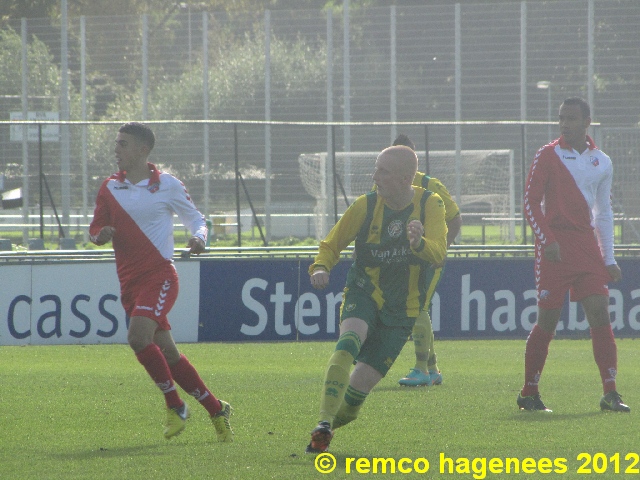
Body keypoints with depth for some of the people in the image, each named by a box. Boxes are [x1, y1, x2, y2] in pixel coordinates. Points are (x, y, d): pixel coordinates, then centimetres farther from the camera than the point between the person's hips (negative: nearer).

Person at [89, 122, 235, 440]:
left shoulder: (167, 185, -1)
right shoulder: (110, 188, 10)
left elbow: (196, 218, 8)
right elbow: (95, 229, 13)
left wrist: (199, 238, -14)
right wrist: (101, 234, -11)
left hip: (159, 275, -5)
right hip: (129, 280, 5)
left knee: (139, 336, -26)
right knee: (167, 353, 6)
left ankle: (175, 405, -11)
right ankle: (217, 410, 18)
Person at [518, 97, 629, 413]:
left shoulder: (602, 162, 13)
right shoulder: (548, 156, 0)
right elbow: (531, 202, -2)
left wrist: (608, 259, 13)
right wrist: (548, 240, -14)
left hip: (587, 245, 4)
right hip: (555, 245, -4)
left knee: (600, 313, -7)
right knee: (548, 319, -4)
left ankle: (610, 393, -10)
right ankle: (529, 393, 7)